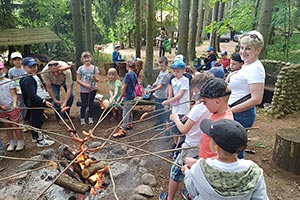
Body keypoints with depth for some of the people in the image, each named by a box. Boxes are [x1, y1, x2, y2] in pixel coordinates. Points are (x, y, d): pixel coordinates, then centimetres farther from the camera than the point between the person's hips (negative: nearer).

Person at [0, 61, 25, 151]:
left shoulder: (10, 82, -4)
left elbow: (14, 95, -7)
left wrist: (14, 104, -22)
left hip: (12, 109, -4)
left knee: (15, 125, 4)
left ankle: (20, 142, 17)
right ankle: (12, 143, 27)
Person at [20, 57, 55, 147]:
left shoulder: (32, 78, 8)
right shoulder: (28, 80, -24)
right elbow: (32, 95, -30)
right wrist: (44, 101, -32)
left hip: (32, 105, 11)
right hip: (34, 105, -11)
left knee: (33, 120, 22)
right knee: (37, 121, 1)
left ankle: (35, 136, 40)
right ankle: (40, 140, 14)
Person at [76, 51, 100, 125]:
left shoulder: (94, 68, -1)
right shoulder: (80, 68, -2)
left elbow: (97, 80, -3)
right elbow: (78, 80, -2)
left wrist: (95, 78, -26)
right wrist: (85, 85, -16)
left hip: (93, 89, 1)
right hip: (83, 90, -1)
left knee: (91, 103, 9)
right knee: (84, 104, 3)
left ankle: (90, 118, 23)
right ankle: (82, 118, 18)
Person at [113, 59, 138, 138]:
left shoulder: (128, 74, -19)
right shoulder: (134, 75, 5)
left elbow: (124, 87, -18)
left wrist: (120, 97, -11)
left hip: (127, 97, -9)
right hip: (132, 96, 9)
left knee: (125, 114, -6)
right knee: (129, 111, 23)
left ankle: (123, 131, -2)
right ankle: (129, 125, 38)